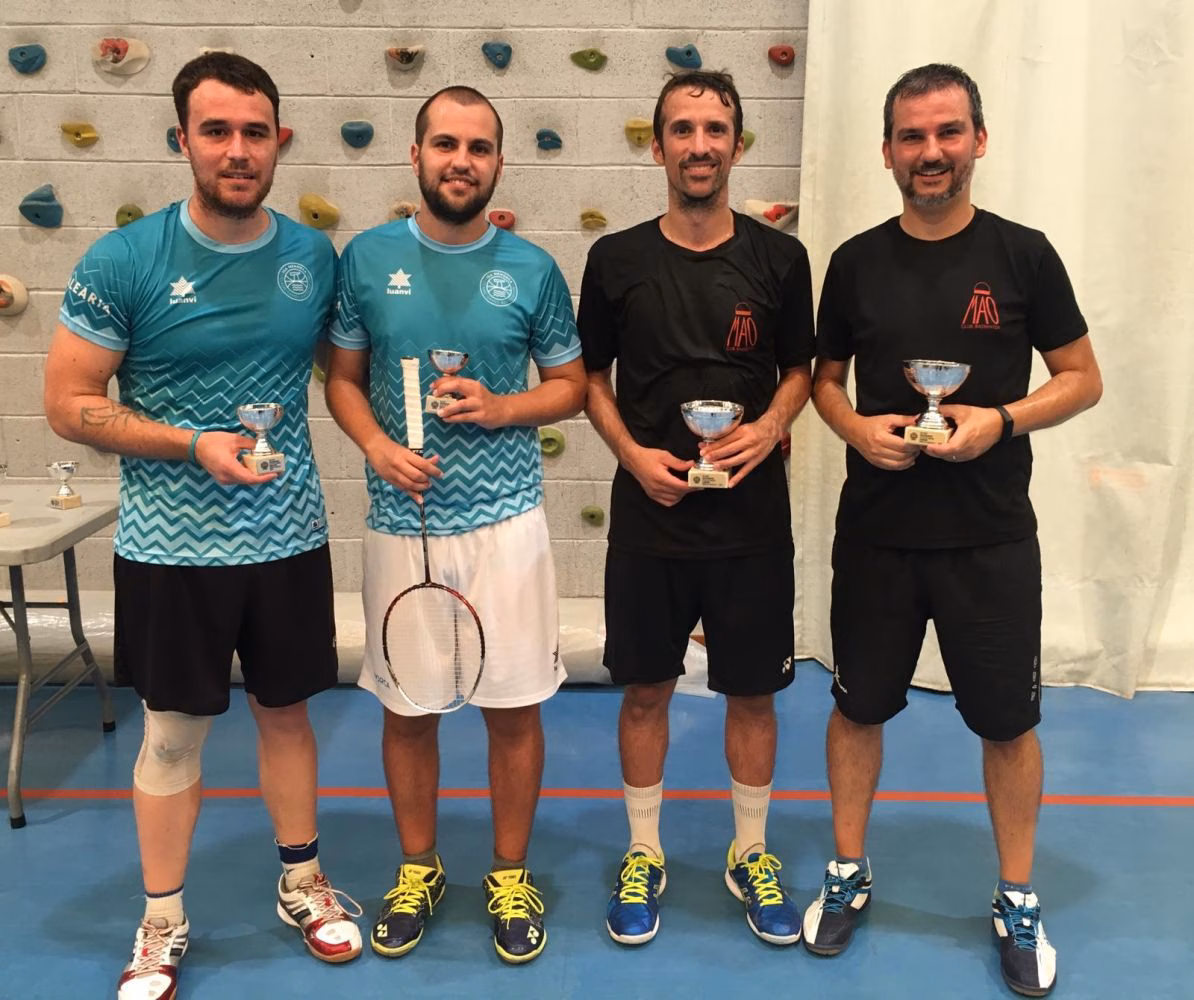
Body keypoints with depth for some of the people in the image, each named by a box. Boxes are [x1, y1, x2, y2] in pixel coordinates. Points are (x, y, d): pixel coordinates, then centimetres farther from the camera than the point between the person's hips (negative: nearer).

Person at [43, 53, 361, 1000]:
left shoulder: (315, 256, -1)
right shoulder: (123, 261, -11)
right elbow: (68, 403, -9)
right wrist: (194, 445, -19)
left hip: (290, 538, 3)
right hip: (171, 546, -2)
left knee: (286, 711, 17)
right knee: (173, 731, 11)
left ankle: (303, 882, 37)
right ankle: (162, 924, 30)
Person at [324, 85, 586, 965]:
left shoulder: (532, 268, -1)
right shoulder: (368, 258, 1)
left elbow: (573, 386, 6)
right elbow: (342, 378, 7)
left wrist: (499, 408, -13)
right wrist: (377, 445, -12)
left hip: (506, 520, 0)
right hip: (401, 522, 1)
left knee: (515, 705, 7)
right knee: (406, 708, 12)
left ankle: (510, 875, 28)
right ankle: (418, 869, 34)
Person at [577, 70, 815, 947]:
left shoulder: (779, 258, 0)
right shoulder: (617, 259, -1)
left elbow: (799, 369, 9)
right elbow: (592, 378, 6)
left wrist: (769, 430, -11)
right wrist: (633, 454, -10)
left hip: (752, 519, 0)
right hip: (648, 516, 0)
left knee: (753, 693, 10)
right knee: (645, 689, 11)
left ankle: (751, 854, 32)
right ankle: (644, 855, 31)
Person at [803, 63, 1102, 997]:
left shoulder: (1023, 254, -3)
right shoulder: (857, 262, 1)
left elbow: (1083, 378, 1)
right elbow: (823, 379, 10)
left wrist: (1002, 419, -17)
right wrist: (856, 428, -11)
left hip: (992, 536, -1)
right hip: (876, 533, 2)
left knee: (1009, 719, 9)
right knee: (859, 705, 13)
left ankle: (1018, 901, 31)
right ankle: (848, 874, 34)